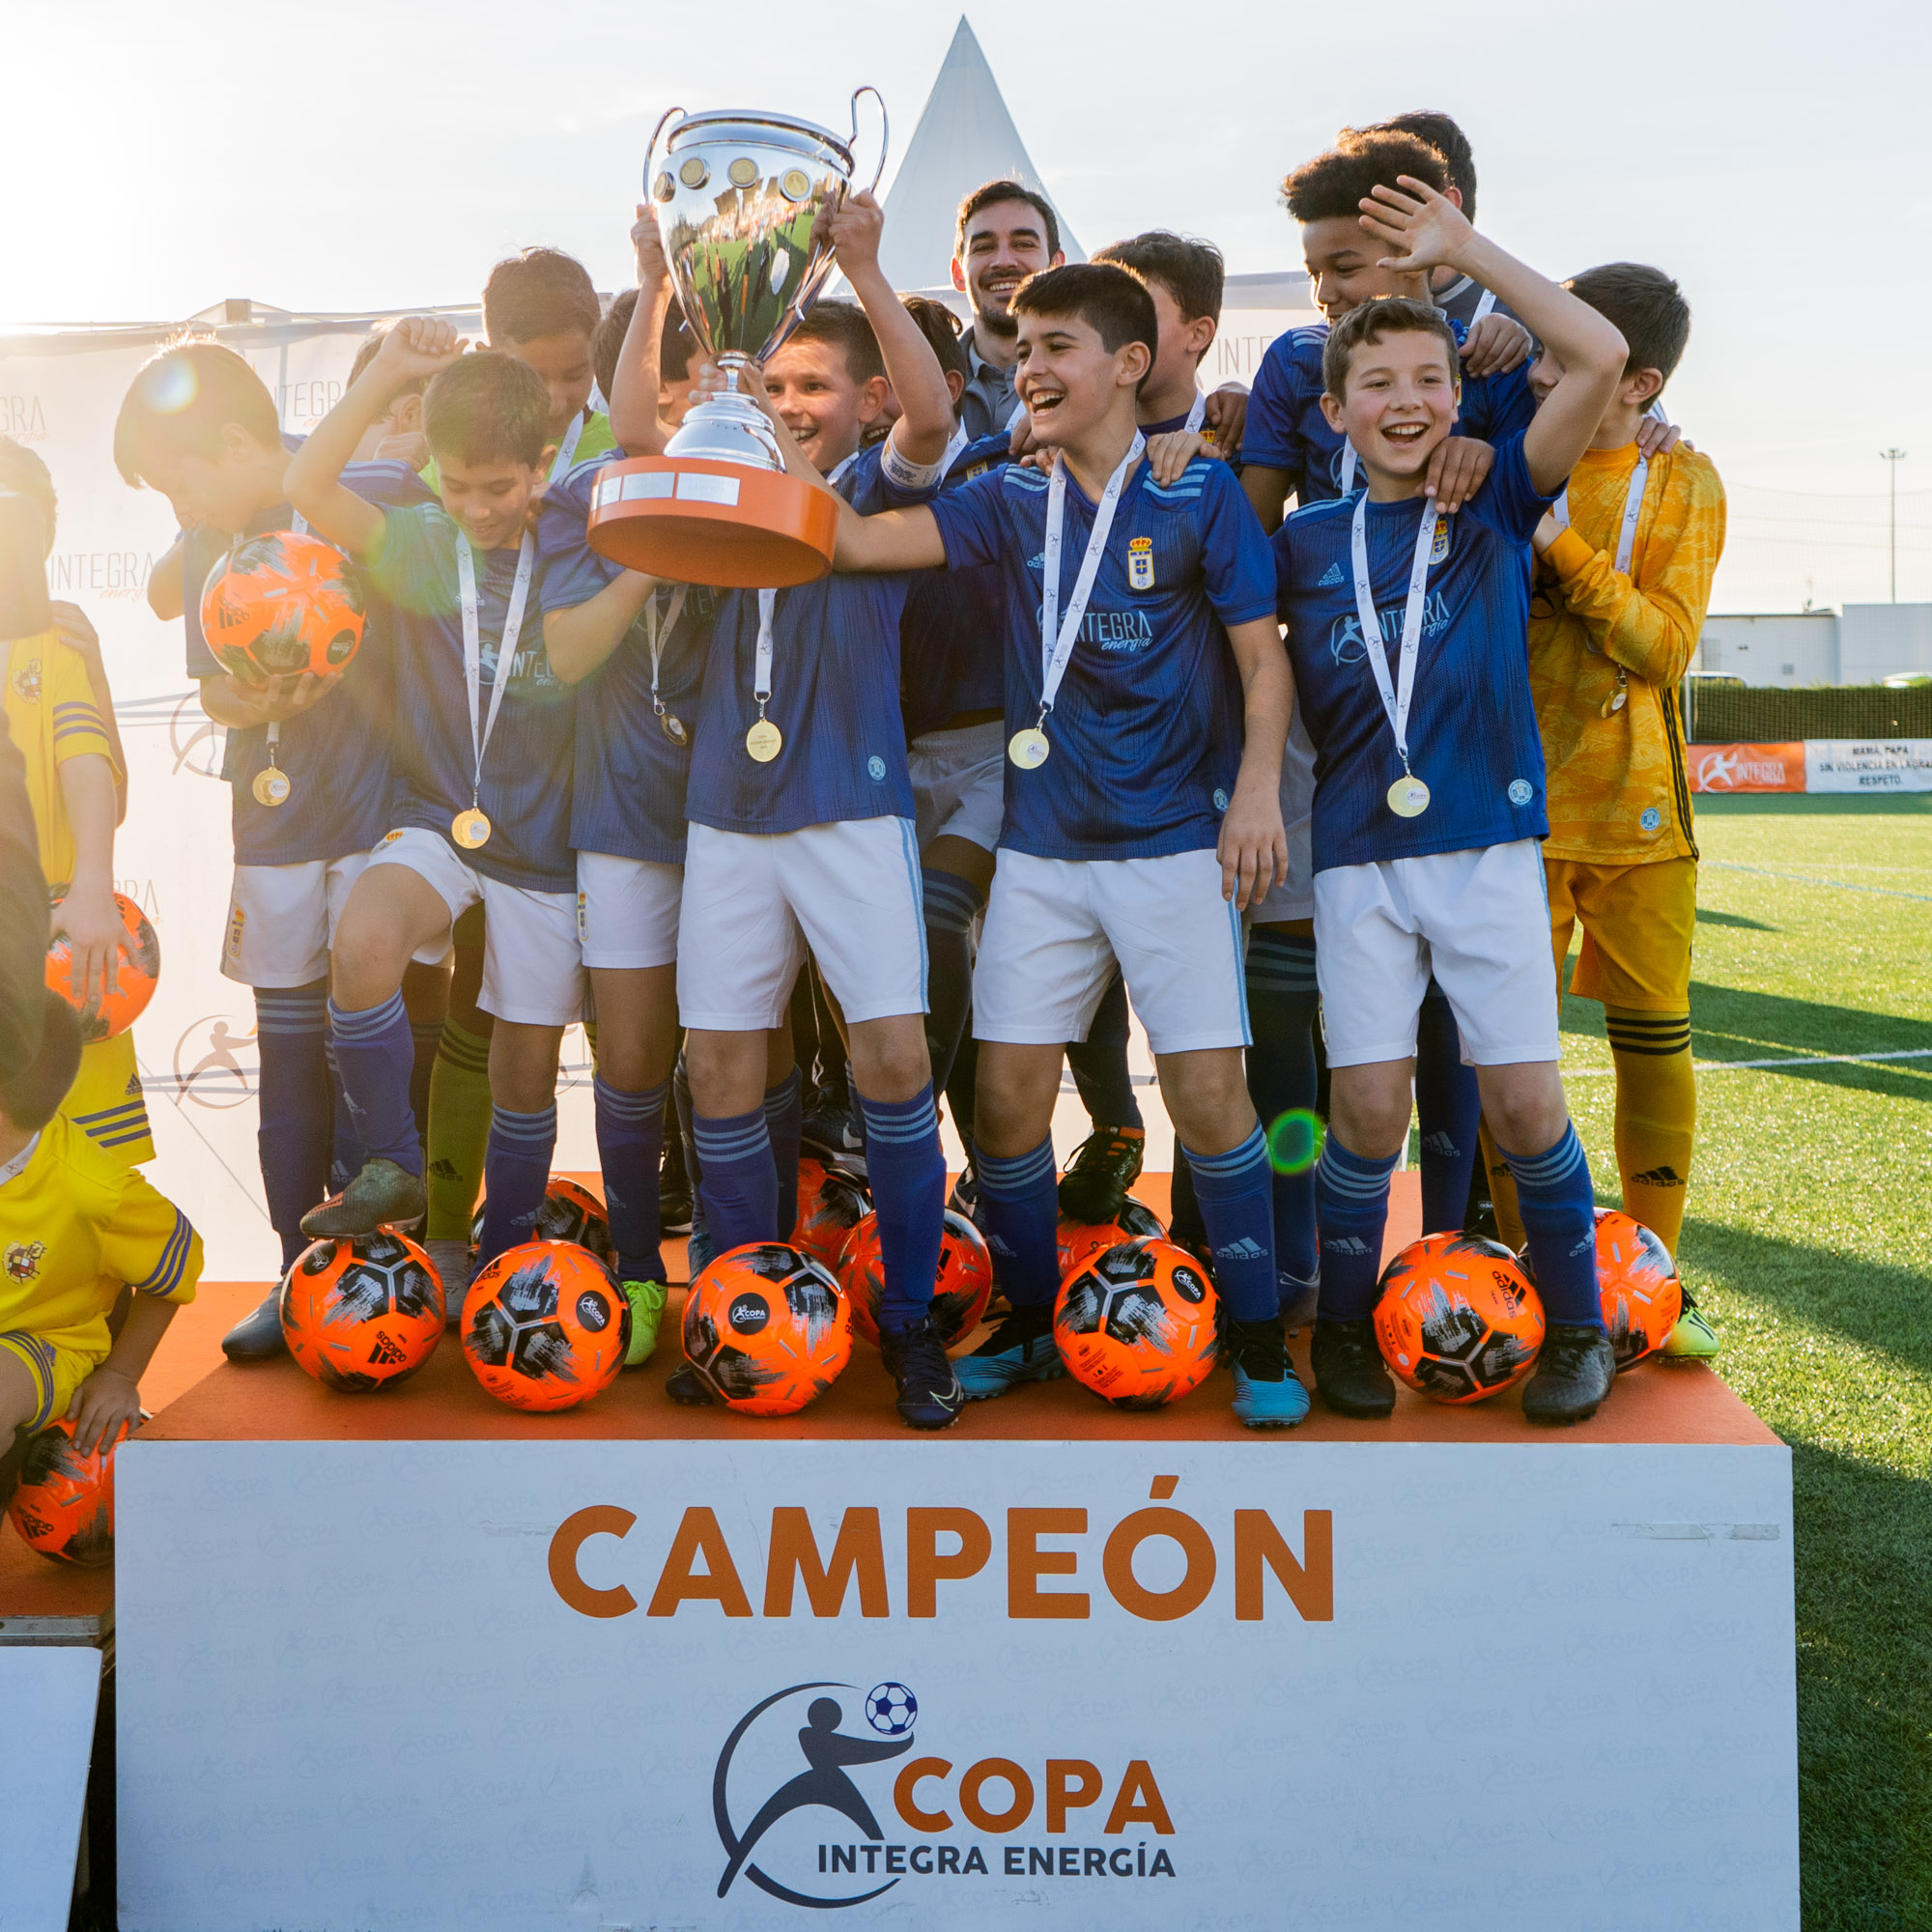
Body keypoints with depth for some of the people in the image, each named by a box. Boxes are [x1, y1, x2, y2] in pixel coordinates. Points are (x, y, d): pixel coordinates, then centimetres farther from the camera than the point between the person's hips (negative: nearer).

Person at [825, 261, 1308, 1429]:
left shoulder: (1201, 494, -1)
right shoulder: (1013, 502, 8)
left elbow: (1264, 656, -2)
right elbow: (861, 541, -1)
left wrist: (1258, 788, -14)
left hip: (1177, 844, -3)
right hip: (1041, 849, 4)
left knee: (1209, 1093, -7)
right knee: (1009, 1097, 2)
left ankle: (1260, 1344, 10)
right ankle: (1029, 1329, 22)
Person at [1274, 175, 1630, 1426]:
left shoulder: (1498, 507, 4)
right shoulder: (1305, 542, 9)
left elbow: (1602, 355, -6)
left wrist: (1466, 248, -3)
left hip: (1487, 843, -1)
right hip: (1357, 853, 1)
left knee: (1526, 1101, -3)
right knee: (1370, 1105, -4)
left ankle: (1578, 1327, 19)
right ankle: (1344, 1325, 18)